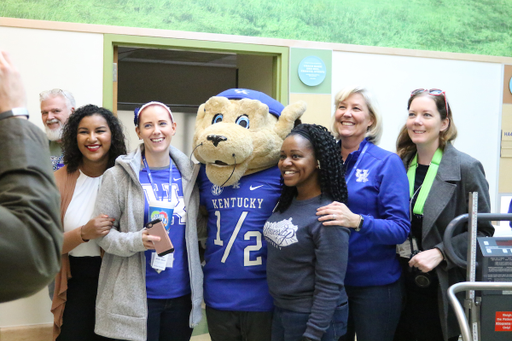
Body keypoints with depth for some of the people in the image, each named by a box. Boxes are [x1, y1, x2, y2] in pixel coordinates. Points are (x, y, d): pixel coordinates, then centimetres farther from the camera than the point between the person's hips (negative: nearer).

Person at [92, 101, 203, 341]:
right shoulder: (119, 175, -5)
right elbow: (101, 231, -6)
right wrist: (135, 241, -22)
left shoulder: (188, 175, 6)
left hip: (181, 294, 4)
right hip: (135, 297, -3)